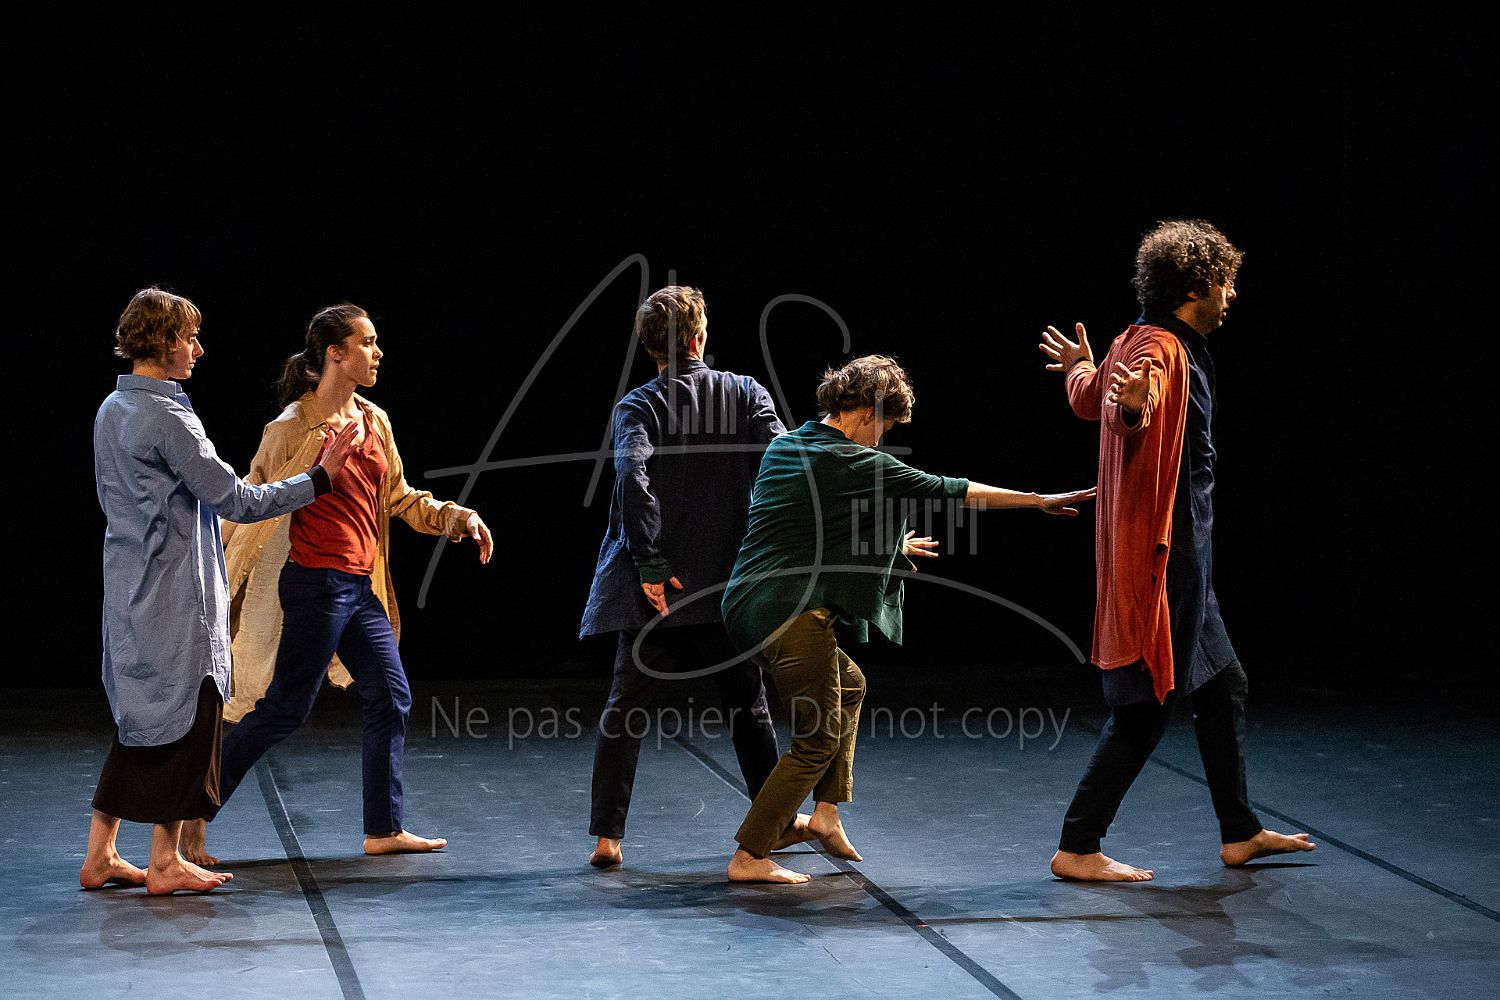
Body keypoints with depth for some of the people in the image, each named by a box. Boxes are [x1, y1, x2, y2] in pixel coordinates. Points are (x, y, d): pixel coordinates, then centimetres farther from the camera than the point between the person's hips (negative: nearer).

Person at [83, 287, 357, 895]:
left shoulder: (112, 411, 12)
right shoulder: (167, 417, -17)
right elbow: (235, 501, -17)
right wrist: (318, 479, -11)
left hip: (131, 589, 9)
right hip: (174, 595, -9)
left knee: (141, 719, 14)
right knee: (186, 714, -1)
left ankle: (101, 855, 16)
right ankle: (165, 862, 3)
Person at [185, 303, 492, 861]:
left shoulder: (373, 422, 11)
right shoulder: (295, 428, -11)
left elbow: (398, 498, 21)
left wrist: (457, 517, 11)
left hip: (360, 586, 8)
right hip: (317, 581, -8)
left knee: (391, 699, 7)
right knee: (286, 707, -5)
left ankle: (384, 829, 15)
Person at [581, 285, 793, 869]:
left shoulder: (639, 406, -4)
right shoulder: (744, 393, 2)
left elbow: (633, 476, -20)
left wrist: (650, 564, -17)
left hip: (661, 587, -1)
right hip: (731, 585, 2)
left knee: (625, 710, 4)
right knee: (747, 705, 16)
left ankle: (607, 836, -1)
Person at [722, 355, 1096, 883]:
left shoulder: (784, 447, 14)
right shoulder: (854, 463, -11)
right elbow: (946, 490, -7)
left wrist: (884, 545, 41)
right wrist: (1039, 500, 1)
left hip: (748, 605, 9)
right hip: (792, 613, -9)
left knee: (848, 686, 28)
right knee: (818, 739, 1)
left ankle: (826, 812, 25)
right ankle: (749, 857, 0)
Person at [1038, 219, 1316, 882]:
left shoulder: (1143, 342, 12)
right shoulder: (1162, 348, -18)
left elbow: (1089, 402, 29)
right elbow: (1124, 415, -39)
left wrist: (1083, 372, 50)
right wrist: (1131, 404, -61)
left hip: (1179, 560, 11)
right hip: (1159, 554, -11)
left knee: (1224, 688, 17)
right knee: (1145, 707, -6)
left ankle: (1240, 833, 27)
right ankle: (1078, 849, -1)